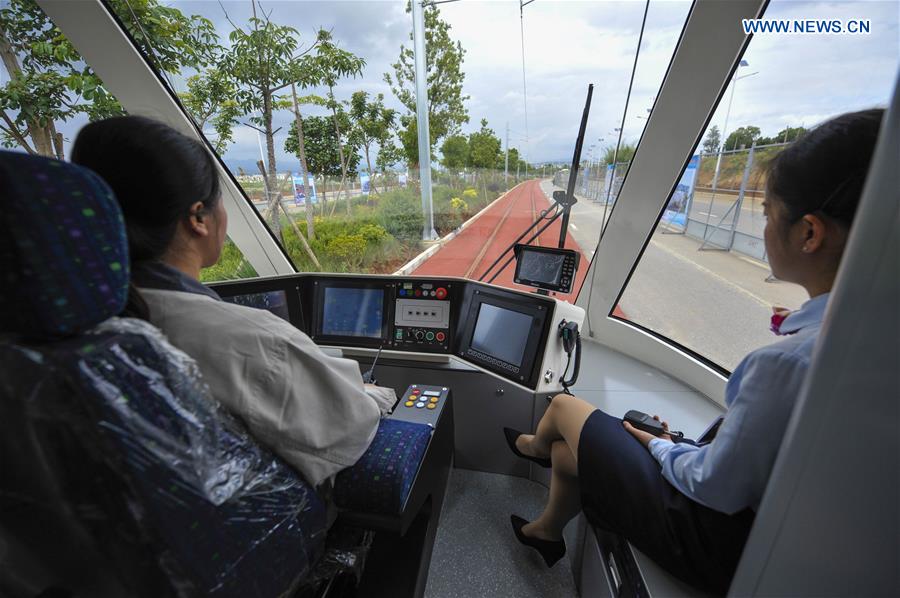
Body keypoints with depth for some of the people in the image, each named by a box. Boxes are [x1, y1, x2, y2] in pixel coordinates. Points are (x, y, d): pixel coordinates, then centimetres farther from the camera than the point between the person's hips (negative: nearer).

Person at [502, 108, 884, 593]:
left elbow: (718, 489, -25)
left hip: (725, 542, -7)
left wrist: (658, 446, -7)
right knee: (567, 451, 19)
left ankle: (533, 445, 46)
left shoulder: (788, 363, -38)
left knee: (564, 405, 8)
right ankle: (547, 531, 50)